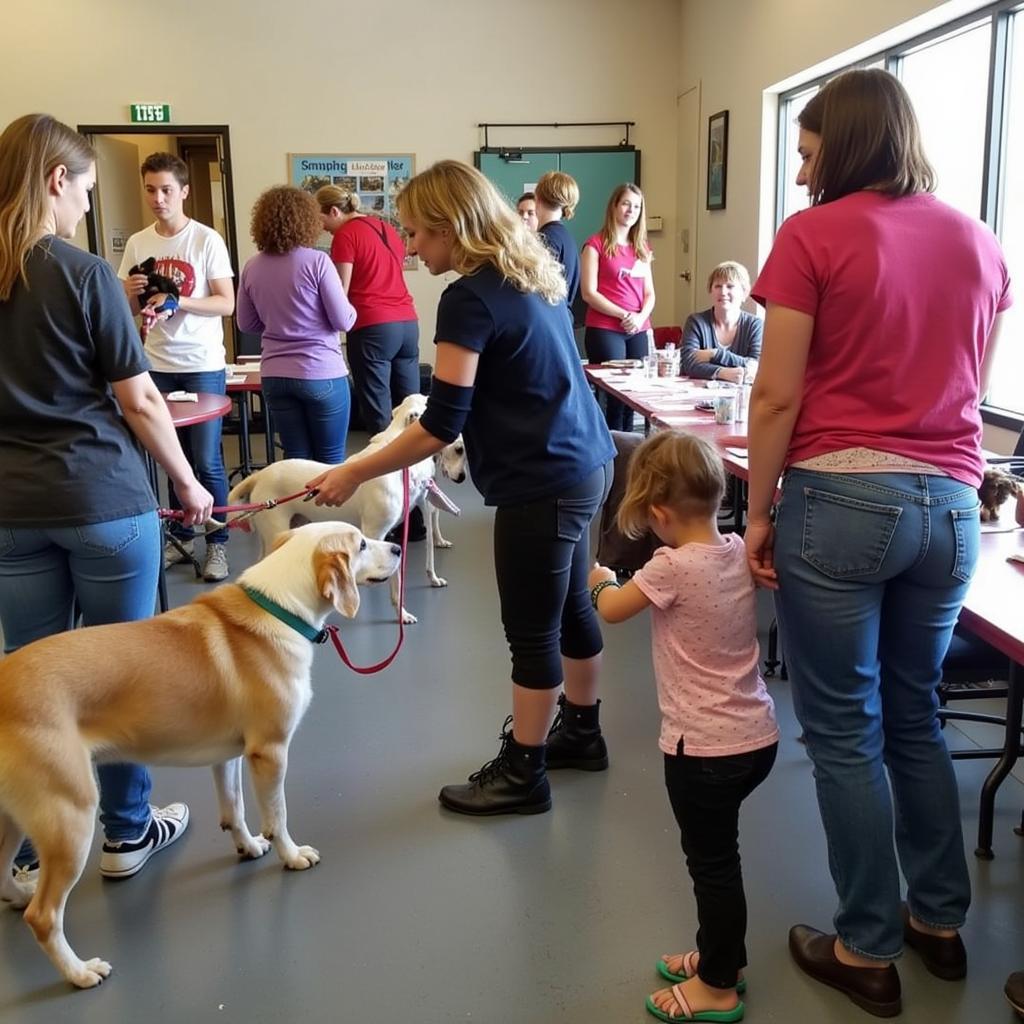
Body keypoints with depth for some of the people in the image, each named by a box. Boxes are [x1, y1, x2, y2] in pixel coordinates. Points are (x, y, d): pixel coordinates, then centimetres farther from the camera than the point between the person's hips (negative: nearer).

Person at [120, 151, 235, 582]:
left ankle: (217, 543, 10)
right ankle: (181, 537, 23)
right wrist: (129, 294, -12)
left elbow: (226, 304, -8)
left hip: (202, 365, -4)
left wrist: (176, 301, -21)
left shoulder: (207, 240, -5)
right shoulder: (137, 244, 7)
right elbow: (126, 308, 11)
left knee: (206, 459, -1)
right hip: (158, 365, 4)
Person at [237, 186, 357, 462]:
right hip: (321, 373, -4)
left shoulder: (251, 268, 3)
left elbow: (246, 324, 13)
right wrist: (351, 311, 11)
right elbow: (343, 320, -10)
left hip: (275, 376, 5)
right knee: (330, 459, 7)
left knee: (296, 458, 11)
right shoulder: (317, 261, -11)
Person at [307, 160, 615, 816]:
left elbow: (441, 426, -19)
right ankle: (582, 733, 38)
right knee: (569, 606, 21)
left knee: (533, 631, 3)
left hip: (545, 482, -9)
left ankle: (522, 775, 18)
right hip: (584, 464, 9)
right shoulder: (534, 275, 10)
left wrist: (353, 474, -11)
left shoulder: (469, 298, -17)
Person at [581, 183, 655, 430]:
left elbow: (649, 293, 14)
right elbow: (589, 293, -10)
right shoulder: (596, 244, -3)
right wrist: (624, 315, -16)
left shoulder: (642, 248, 16)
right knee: (616, 394, -7)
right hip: (604, 331, -6)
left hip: (638, 331, 6)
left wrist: (641, 317, -7)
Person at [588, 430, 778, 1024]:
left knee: (713, 864, 8)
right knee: (717, 855, 23)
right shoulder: (740, 553, -3)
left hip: (705, 749, -7)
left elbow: (612, 609, -5)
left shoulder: (673, 567, -21)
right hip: (758, 736, 7)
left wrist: (602, 579, 14)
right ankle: (720, 955, 39)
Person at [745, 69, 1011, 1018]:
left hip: (841, 497, -5)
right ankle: (939, 919, 32)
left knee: (843, 729, 6)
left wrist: (757, 510, -2)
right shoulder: (979, 243, 10)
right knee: (915, 715, 20)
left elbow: (778, 394, -10)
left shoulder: (813, 236, -6)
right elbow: (972, 387, 19)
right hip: (951, 503, 6)